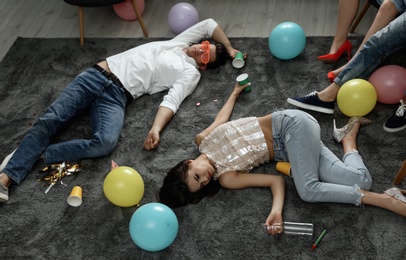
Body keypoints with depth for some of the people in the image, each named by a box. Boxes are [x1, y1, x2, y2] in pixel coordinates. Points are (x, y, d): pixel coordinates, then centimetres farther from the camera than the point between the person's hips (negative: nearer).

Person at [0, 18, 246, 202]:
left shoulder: (190, 73, 7)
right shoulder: (177, 43, 23)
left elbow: (172, 100, -10)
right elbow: (210, 24, 33)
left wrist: (156, 128, -28)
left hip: (118, 95, -4)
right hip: (97, 74, 4)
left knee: (106, 142, -33)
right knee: (50, 119, -12)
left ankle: (40, 155, -19)